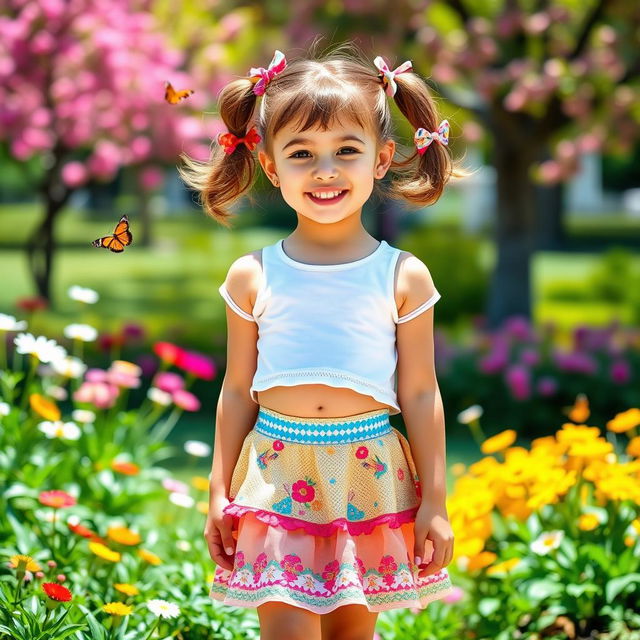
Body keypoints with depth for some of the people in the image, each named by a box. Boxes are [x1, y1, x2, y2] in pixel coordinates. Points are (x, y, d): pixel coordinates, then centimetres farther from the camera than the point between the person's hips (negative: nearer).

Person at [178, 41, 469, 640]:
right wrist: (219, 493, 8)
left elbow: (420, 393, 2)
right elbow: (238, 390, 7)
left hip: (370, 474, 0)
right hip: (279, 473, 0)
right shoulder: (253, 276, 1)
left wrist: (434, 501, 3)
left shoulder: (404, 276, -2)